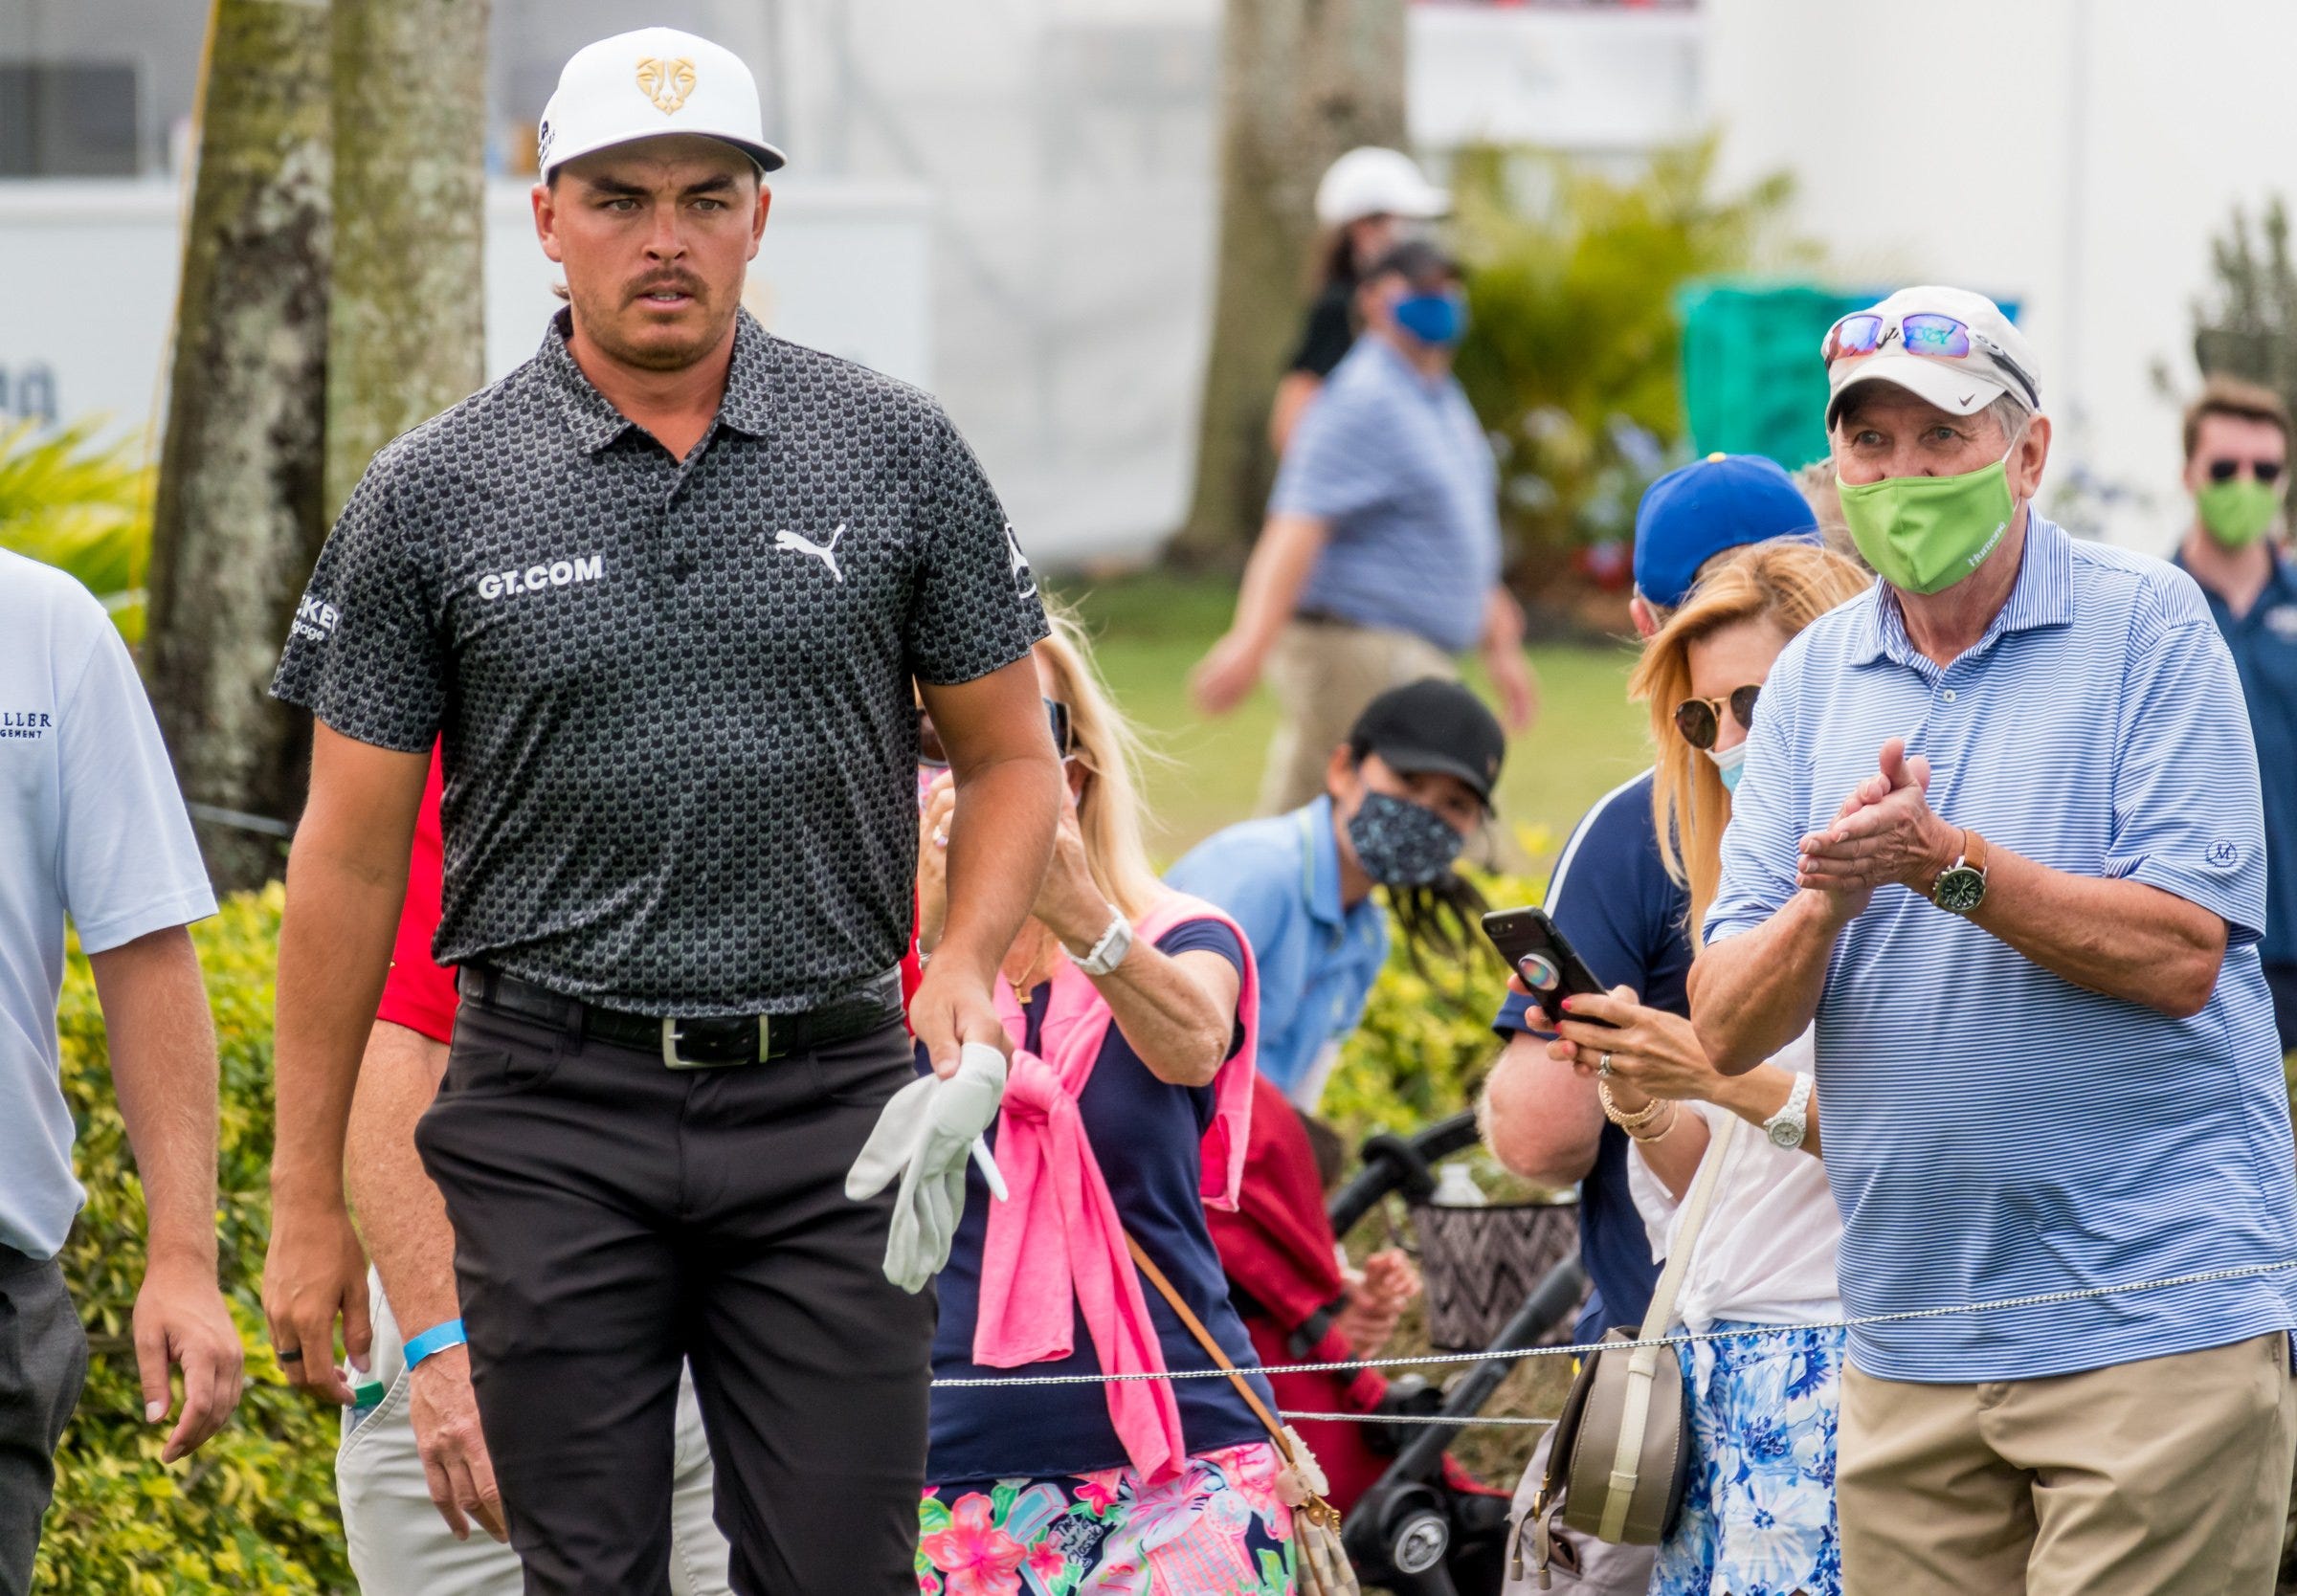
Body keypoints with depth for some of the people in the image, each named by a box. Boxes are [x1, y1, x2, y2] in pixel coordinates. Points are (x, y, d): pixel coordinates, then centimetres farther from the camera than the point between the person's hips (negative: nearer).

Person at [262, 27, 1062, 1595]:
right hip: (556, 1123, 0)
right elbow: (349, 856, 4)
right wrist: (308, 1200, 3)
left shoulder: (900, 454, 4)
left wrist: (966, 968, -8)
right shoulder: (434, 496, 1)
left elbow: (1011, 759, 12)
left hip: (827, 1110, 1)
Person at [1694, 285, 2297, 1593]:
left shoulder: (2148, 627, -3)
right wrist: (1830, 898, -15)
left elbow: (2180, 957, -12)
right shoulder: (1815, 676, 11)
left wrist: (1945, 862, -19)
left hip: (2152, 1323, -5)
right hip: (1909, 1344, 5)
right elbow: (1726, 1031, 4)